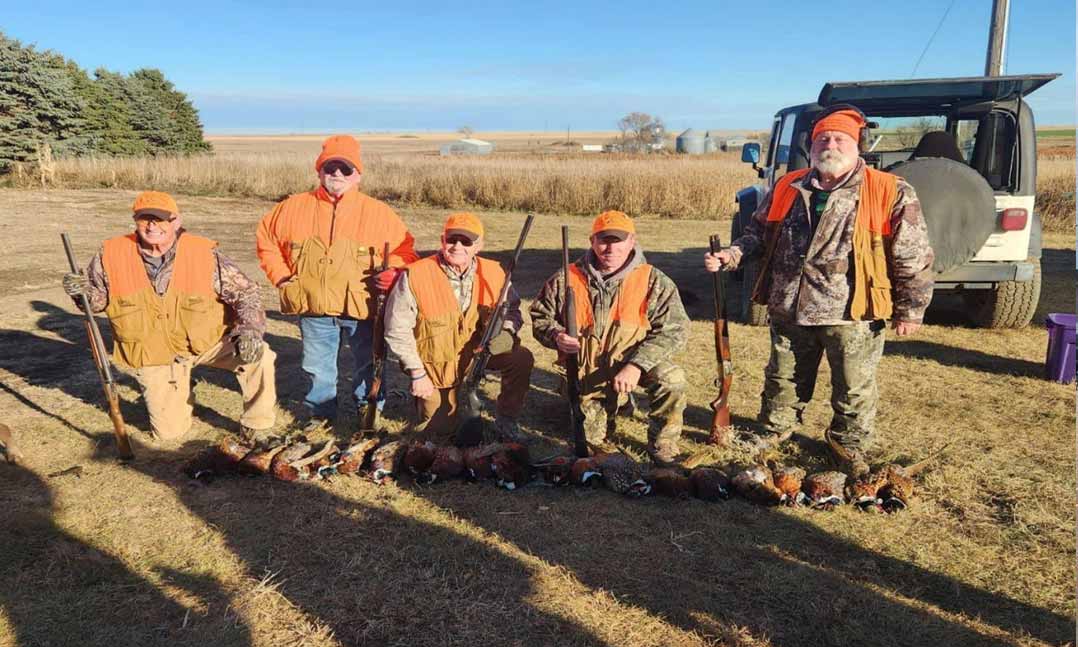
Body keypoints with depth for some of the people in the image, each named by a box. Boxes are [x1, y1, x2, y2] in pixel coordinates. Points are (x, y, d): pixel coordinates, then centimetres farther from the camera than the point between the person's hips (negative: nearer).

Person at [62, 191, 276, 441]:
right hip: (152, 353, 2)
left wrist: (250, 330, -30)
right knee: (169, 432, 4)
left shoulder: (204, 254, -18)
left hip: (207, 341, -1)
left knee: (258, 357, -29)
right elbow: (99, 298, 4)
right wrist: (84, 291, -21)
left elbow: (246, 292, -13)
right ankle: (179, 391, 39)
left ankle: (256, 429, -6)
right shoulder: (112, 255, -12)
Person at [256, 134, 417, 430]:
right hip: (314, 307, 2)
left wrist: (395, 270, -16)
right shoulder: (294, 207, 2)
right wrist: (282, 277, 5)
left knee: (367, 363, 12)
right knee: (317, 365, 15)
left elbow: (405, 248, 4)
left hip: (361, 307, -1)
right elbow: (267, 240, 14)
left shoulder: (378, 212, -3)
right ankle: (320, 411, 36)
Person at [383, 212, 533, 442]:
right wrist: (417, 373, -14)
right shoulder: (415, 276, -20)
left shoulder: (494, 273, -10)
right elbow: (397, 329, -15)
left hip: (476, 352, 3)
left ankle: (506, 421, 1)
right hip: (434, 364, -2)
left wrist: (506, 332, -18)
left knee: (521, 359, -20)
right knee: (439, 430, 5)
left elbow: (511, 309, 6)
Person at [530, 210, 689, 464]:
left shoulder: (653, 281, -13)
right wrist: (556, 336, -22)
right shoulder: (566, 280, -8)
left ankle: (663, 446, -6)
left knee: (671, 378, -31)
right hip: (586, 372, 2)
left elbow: (674, 329, -19)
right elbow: (540, 318, 2)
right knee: (590, 438, 9)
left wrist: (637, 365, -31)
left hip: (630, 363, -2)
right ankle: (611, 405, 43)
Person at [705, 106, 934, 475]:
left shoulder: (890, 193, -7)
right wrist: (732, 255, -3)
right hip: (789, 310, 3)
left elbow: (913, 257, -5)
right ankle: (774, 429, 40)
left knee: (855, 388, 11)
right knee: (783, 378, 18)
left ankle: (849, 446, 33)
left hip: (851, 314, -3)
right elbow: (759, 232, 16)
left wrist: (910, 309, -5)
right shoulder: (787, 188, 6)